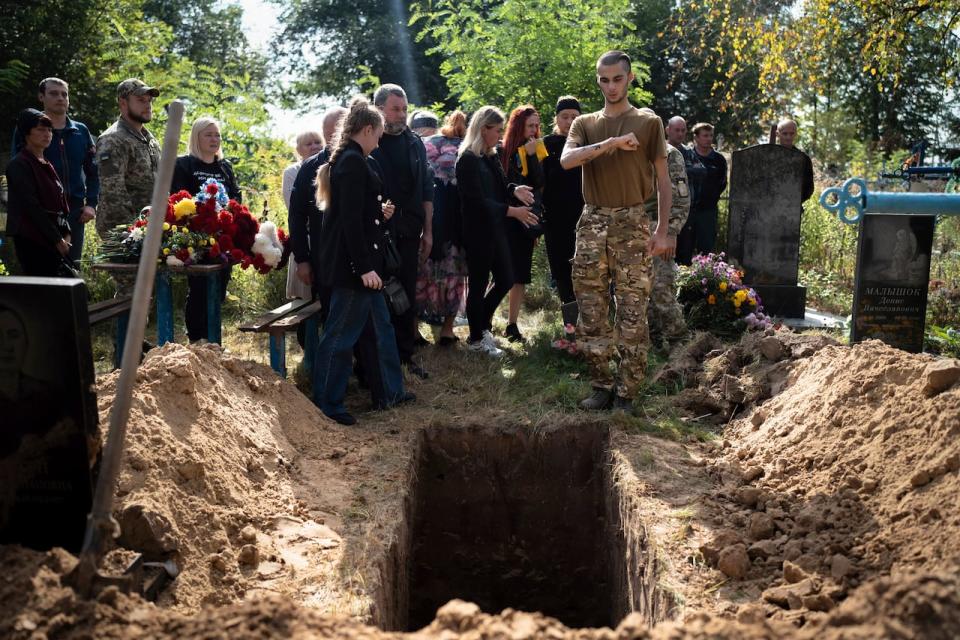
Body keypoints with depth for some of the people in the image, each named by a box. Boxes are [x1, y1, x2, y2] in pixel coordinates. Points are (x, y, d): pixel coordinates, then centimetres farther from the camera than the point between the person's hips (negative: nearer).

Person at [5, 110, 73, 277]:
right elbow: (31, 206, -14)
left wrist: (65, 234, 6)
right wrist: (57, 239, -13)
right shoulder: (19, 165, -7)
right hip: (32, 242, -8)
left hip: (54, 242, 8)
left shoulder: (46, 165, 18)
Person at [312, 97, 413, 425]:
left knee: (381, 326, 17)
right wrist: (364, 267, -23)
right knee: (341, 333, -1)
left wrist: (379, 212, 19)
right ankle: (326, 405, 9)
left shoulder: (344, 159, 15)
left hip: (358, 261, 11)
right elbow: (351, 219, -23)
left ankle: (392, 391, 29)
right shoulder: (354, 162, -16)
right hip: (353, 262, -11)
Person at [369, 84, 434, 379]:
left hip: (409, 233, 5)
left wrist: (427, 231, 11)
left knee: (407, 297, 10)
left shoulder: (415, 144, 10)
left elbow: (426, 191, 13)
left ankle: (406, 355, 20)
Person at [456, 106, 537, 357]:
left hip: (496, 229, 8)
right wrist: (512, 211, -21)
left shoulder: (491, 157, 12)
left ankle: (482, 325, 28)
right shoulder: (468, 159, -14)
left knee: (506, 280, 11)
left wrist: (514, 189, -7)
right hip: (477, 231, -8)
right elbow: (477, 200, -20)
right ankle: (476, 338, 16)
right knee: (479, 285, 2)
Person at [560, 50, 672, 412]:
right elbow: (566, 160, -8)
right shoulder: (584, 124, 12)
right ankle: (601, 385, 14)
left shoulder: (648, 122, 5)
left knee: (632, 313, -3)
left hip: (632, 223, -2)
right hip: (592, 223, 3)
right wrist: (610, 144, -18)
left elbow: (663, 179, 4)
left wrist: (662, 230, -4)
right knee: (592, 312, 3)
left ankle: (626, 393, 4)